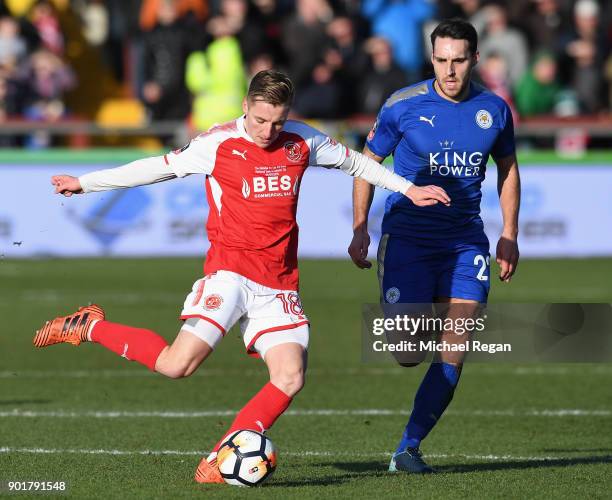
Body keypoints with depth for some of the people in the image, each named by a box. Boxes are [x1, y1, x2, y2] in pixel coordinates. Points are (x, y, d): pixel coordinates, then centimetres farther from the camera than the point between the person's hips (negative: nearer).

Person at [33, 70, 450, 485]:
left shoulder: (303, 141, 6)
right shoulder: (219, 144, -4)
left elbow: (353, 161, 23)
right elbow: (161, 167, 6)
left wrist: (408, 189, 22)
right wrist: (85, 183, 9)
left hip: (278, 286, 4)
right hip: (229, 272, -4)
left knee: (290, 378, -13)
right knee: (177, 365, -19)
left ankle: (219, 463, -6)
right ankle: (90, 327, 3)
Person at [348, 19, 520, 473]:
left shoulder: (494, 110, 2)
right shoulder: (403, 105, -7)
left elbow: (507, 168, 17)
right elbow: (368, 162, 3)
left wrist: (510, 235, 11)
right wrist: (360, 228, -4)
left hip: (465, 243, 3)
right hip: (408, 239, -3)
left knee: (454, 353, -6)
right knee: (407, 353, -11)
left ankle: (409, 447, 4)